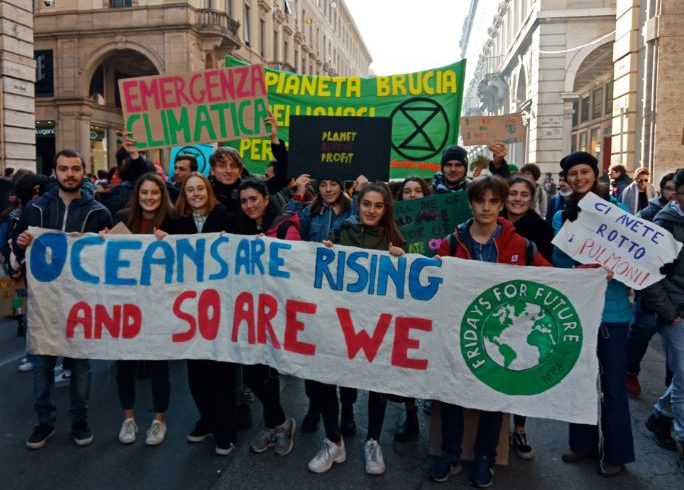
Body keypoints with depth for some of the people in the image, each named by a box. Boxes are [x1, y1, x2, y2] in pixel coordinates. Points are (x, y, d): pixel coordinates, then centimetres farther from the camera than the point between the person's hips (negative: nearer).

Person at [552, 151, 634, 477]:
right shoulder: (562, 216, 6)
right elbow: (559, 261, 4)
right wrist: (579, 271, -16)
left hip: (611, 308, -3)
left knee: (612, 382, 5)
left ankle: (615, 452, 21)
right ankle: (582, 442, 31)